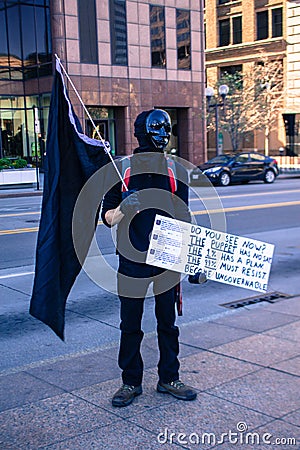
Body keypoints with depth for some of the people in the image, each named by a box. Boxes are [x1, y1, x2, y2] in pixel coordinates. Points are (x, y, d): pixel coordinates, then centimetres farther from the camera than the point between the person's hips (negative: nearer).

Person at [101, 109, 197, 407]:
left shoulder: (176, 171, 4)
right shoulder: (120, 170, 0)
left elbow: (183, 219, 9)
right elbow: (107, 217, 2)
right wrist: (123, 208, -21)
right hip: (132, 260, -1)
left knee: (168, 322, 11)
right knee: (130, 325, 8)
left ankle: (169, 378, 26)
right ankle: (131, 382, 23)